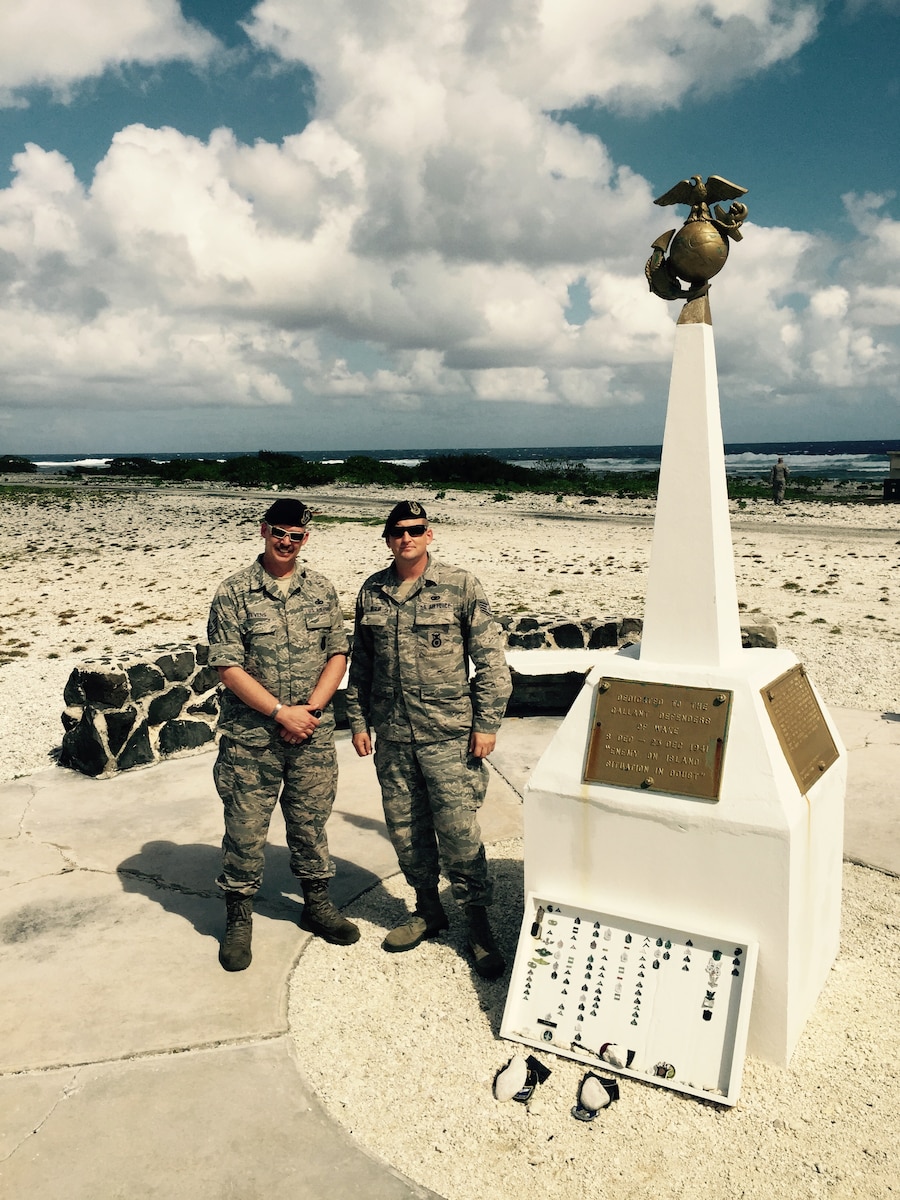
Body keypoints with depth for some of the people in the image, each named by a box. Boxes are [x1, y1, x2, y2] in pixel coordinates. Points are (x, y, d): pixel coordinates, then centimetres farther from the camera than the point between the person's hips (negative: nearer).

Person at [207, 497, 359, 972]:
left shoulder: (321, 589, 5)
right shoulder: (234, 592, -7)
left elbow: (338, 654, 6)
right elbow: (228, 667, -11)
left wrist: (310, 708, -7)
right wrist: (280, 711, -15)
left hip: (313, 736, 3)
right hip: (250, 738, -3)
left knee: (311, 824, 16)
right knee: (245, 830, 7)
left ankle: (317, 905, 35)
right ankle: (238, 919, 26)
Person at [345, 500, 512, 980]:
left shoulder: (460, 586, -5)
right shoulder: (372, 591, 7)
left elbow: (491, 660, -4)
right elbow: (360, 664, 14)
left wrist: (487, 723, -7)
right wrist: (358, 720, 11)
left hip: (448, 733, -4)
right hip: (391, 734, 4)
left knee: (458, 830, -2)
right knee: (404, 828, 13)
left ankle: (477, 923, 17)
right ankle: (427, 910, 33)